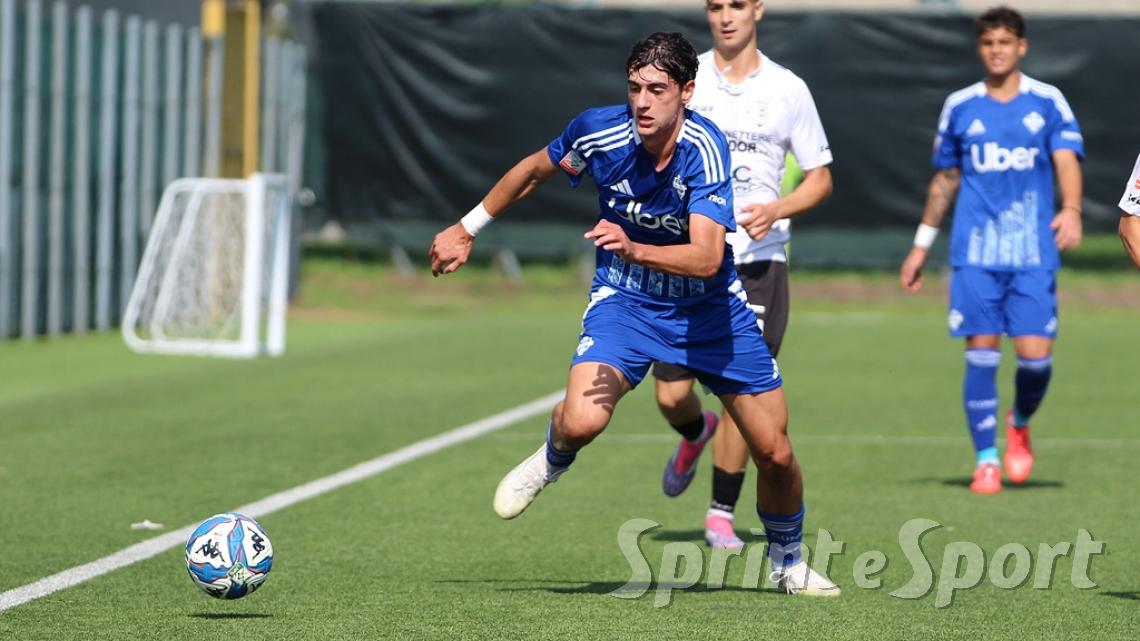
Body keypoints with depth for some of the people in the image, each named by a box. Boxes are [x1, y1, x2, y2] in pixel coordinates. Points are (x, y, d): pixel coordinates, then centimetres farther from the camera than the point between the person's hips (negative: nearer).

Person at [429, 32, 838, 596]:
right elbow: (533, 171, 5)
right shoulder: (599, 131, -19)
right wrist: (467, 229, 12)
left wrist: (634, 249, -52)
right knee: (582, 421, -28)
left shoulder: (704, 148, -26)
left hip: (709, 306, 0)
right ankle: (551, 462, 11)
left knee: (775, 453, 0)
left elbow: (706, 259, -36)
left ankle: (787, 561, 30)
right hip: (624, 299, 0)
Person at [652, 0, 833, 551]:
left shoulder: (788, 90, 2)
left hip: (758, 261, -1)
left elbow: (819, 179, 7)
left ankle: (722, 514, 10)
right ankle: (695, 434, 35)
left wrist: (775, 210, -11)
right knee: (671, 394, -2)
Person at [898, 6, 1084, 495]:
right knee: (981, 352, -6)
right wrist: (921, 245, 19)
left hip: (1033, 253, -1)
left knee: (1035, 354, -8)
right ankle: (986, 460, 4)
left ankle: (1019, 424, 23)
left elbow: (1067, 161, -7)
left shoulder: (1047, 102, 4)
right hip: (975, 252, 1)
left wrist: (1071, 210, -27)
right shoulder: (960, 107, 9)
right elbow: (944, 179, 18)